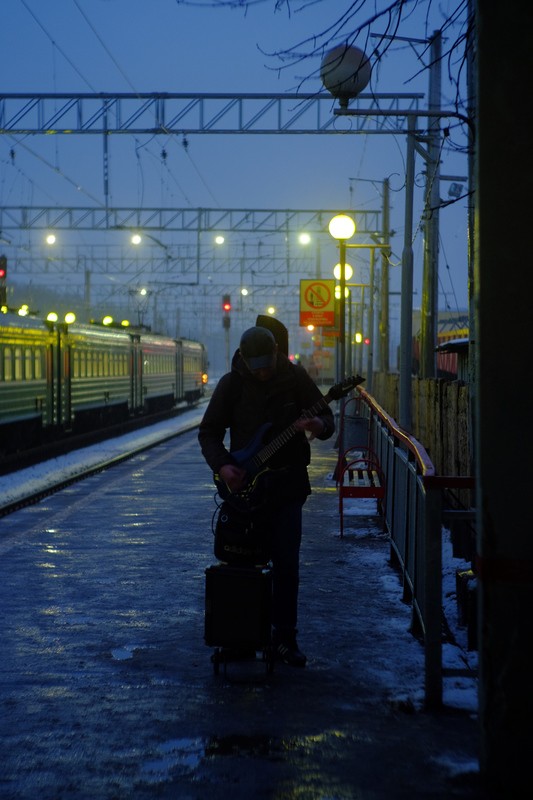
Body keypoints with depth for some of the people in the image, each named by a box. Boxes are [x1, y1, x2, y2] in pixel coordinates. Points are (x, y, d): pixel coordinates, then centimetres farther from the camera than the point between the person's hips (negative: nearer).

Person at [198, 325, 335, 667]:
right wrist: (221, 465, -13)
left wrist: (319, 426, -22)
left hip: (288, 485, 0)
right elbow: (209, 432, 4)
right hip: (244, 485, 1)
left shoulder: (295, 377, -2)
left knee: (287, 565, -1)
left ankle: (285, 638, 9)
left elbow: (328, 420, 2)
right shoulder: (231, 384, -2)